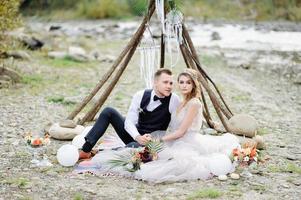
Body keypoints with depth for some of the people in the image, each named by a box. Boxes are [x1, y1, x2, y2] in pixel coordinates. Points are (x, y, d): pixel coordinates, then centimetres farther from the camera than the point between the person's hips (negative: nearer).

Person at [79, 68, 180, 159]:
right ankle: (86, 150, -12)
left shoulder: (174, 100, -16)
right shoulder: (140, 96, -8)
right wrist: (138, 137, -32)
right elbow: (129, 121, -14)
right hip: (134, 135, 4)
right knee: (108, 112, -12)